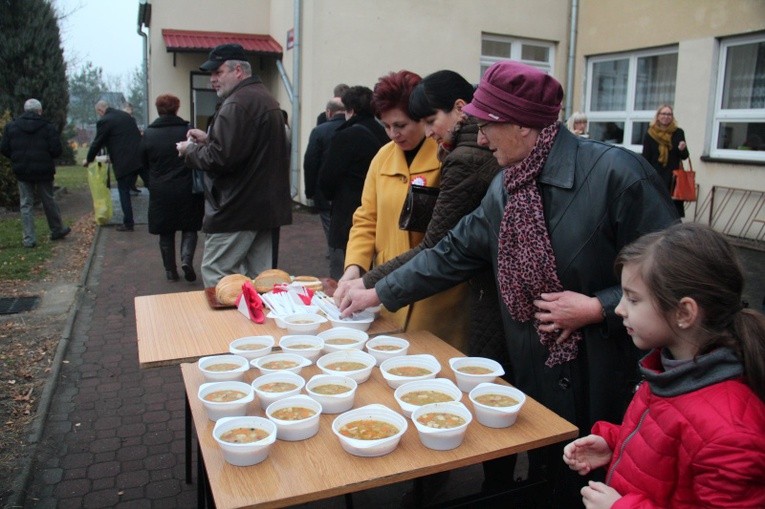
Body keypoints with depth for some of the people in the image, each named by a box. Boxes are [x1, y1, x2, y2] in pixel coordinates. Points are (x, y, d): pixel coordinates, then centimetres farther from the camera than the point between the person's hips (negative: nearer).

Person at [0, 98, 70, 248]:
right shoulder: (48, 127, -6)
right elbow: (57, 150, -11)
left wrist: (17, 159, 18)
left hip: (22, 172, 1)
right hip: (43, 171, -1)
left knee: (26, 205, 6)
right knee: (48, 201, 14)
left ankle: (29, 239, 4)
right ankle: (57, 230, 27)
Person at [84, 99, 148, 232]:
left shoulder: (103, 121, -5)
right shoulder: (125, 115, 16)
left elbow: (97, 143, 1)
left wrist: (88, 159, 18)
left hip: (124, 162, -6)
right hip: (141, 157, 6)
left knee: (124, 191, 6)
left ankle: (128, 223, 9)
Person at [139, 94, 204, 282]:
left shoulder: (149, 134, -4)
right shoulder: (187, 130, -8)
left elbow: (144, 162, 6)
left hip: (160, 192, 1)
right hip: (186, 190, -1)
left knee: (165, 232, 13)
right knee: (189, 228, 12)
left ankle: (170, 270, 18)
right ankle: (187, 259, -9)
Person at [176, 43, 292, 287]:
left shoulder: (236, 104, -16)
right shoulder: (267, 99, 17)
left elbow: (221, 159, -24)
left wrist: (190, 151, -6)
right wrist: (208, 139, 14)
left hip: (237, 209, -10)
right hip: (266, 204, 10)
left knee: (214, 273, 0)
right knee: (258, 274, 13)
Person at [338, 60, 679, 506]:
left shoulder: (615, 172, -18)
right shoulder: (505, 188, 3)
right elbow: (454, 253, 8)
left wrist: (597, 308, -19)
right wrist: (378, 294, 10)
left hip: (611, 388, -5)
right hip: (536, 383, 6)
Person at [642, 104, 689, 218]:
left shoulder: (678, 133, 5)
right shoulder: (650, 135, 2)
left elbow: (685, 156, 8)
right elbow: (645, 159, 2)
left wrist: (682, 149, -15)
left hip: (673, 177, 1)